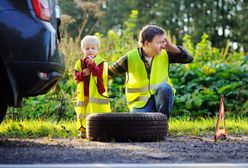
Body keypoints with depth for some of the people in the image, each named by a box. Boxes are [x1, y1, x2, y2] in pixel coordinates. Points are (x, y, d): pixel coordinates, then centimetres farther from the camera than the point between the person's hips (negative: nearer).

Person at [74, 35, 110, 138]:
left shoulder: (100, 62, -3)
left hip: (97, 94, -4)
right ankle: (83, 131, 17)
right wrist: (82, 74, -12)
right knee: (83, 114, 9)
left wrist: (91, 64, -26)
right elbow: (76, 76, 7)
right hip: (83, 94, 4)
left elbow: (99, 74, -18)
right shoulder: (80, 62, 10)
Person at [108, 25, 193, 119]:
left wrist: (171, 47, -14)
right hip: (140, 103, -1)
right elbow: (109, 73, -4)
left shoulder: (165, 54, -3)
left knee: (164, 87, -33)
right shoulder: (130, 58, -10)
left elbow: (188, 59, -3)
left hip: (162, 97, 1)